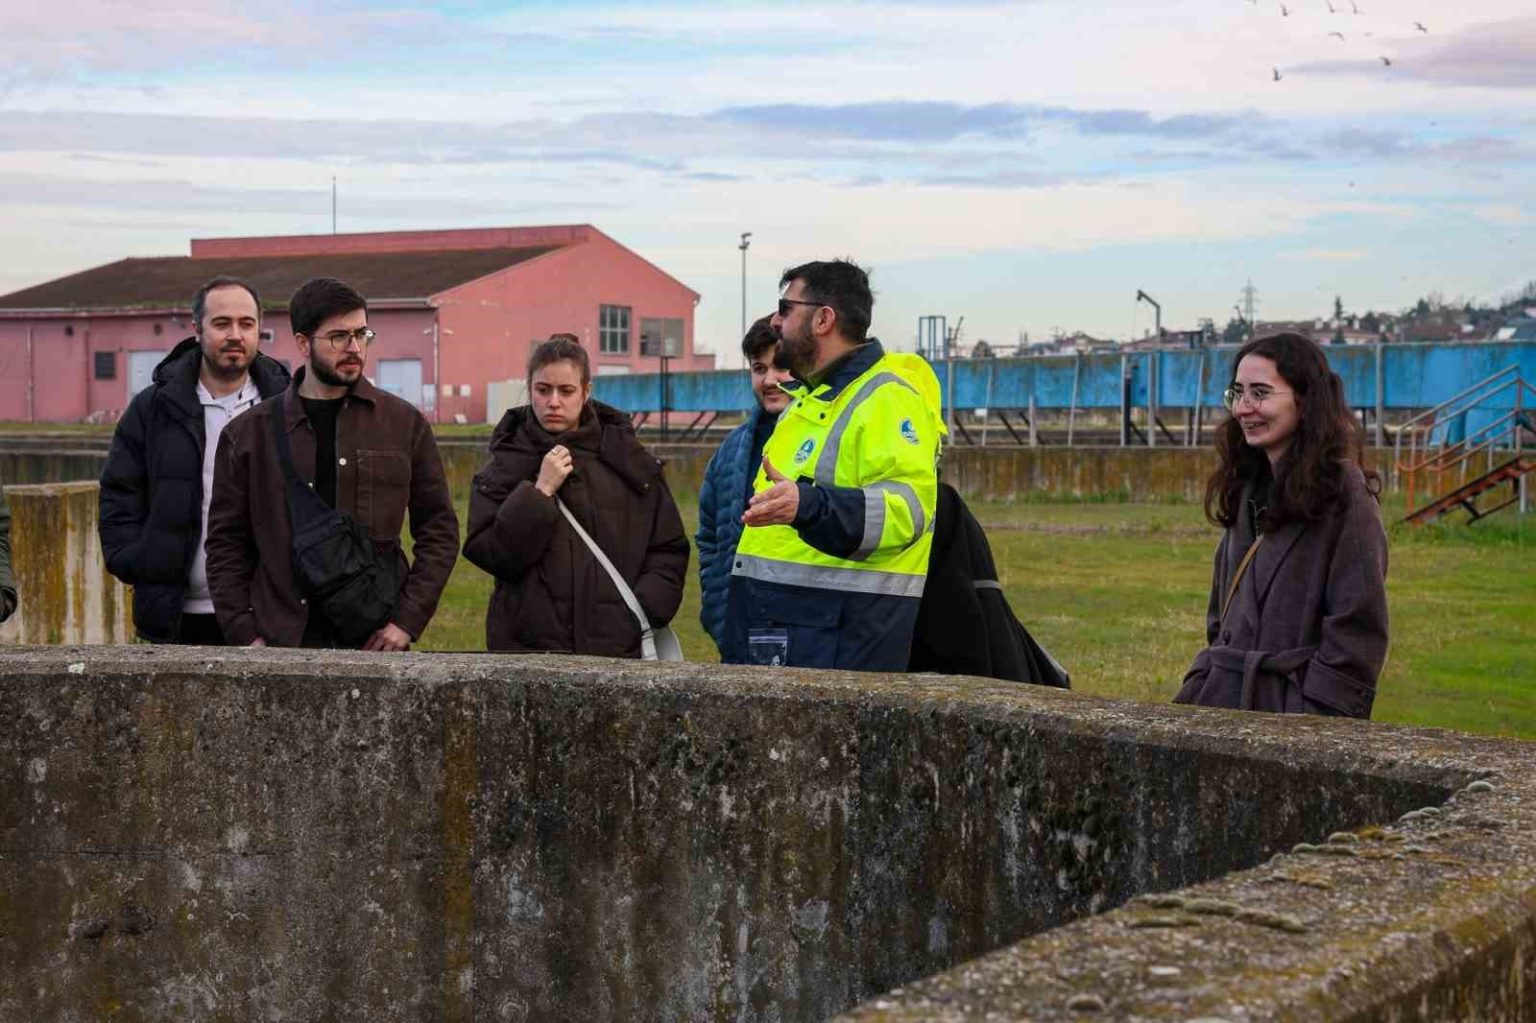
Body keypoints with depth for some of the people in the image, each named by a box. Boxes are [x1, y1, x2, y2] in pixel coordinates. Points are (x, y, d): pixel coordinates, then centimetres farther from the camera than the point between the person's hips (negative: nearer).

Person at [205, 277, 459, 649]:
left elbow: (439, 530, 7)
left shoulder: (403, 423, 6)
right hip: (282, 643, 0)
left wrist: (407, 621, -3)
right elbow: (226, 543, 8)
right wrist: (245, 634, -2)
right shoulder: (248, 434, 6)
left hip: (375, 642, 0)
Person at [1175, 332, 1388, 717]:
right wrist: (1194, 694, 10)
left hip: (1295, 711, -7)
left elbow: (1356, 632, -13)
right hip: (1226, 703, 7)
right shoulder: (1247, 491, 13)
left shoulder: (1345, 495, -9)